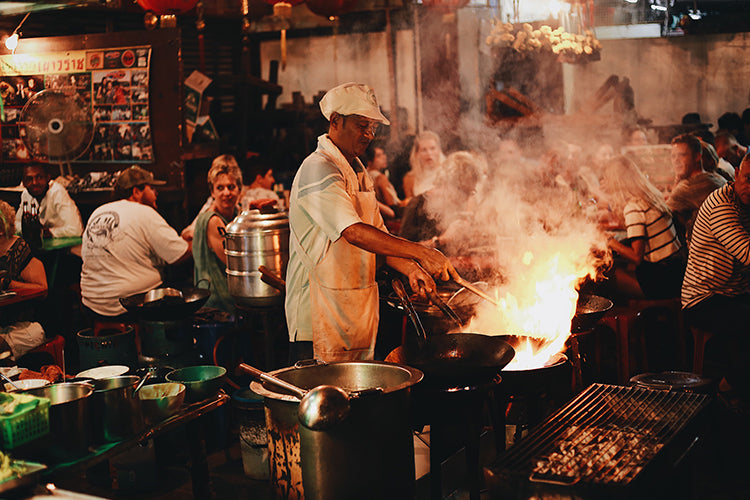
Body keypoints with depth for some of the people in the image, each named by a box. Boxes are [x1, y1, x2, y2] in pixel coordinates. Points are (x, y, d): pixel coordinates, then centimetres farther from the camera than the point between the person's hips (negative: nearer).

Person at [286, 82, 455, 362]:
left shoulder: (358, 172, 16)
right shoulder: (317, 170, -16)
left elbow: (378, 236, 16)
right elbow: (354, 233, -28)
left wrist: (409, 268, -3)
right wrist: (420, 253, -31)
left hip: (359, 315, 9)